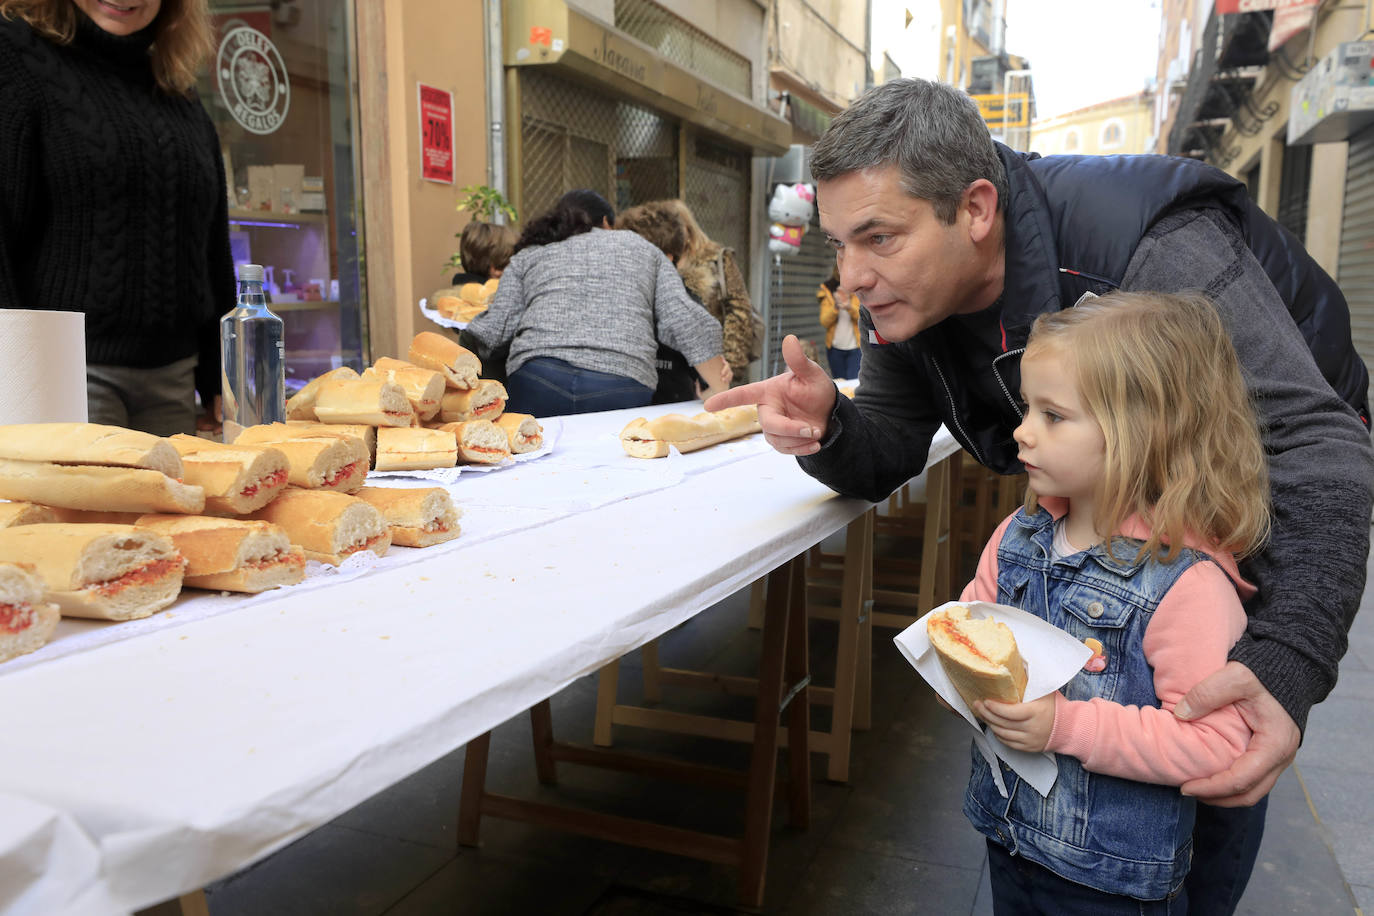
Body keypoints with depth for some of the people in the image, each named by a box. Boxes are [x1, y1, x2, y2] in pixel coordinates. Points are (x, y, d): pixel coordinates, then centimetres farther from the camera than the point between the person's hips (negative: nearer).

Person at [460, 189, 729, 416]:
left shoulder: (527, 257, 25)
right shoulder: (641, 249, 26)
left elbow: (497, 323, 10)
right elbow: (685, 319, 15)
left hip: (537, 377, 1)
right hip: (623, 383, 0)